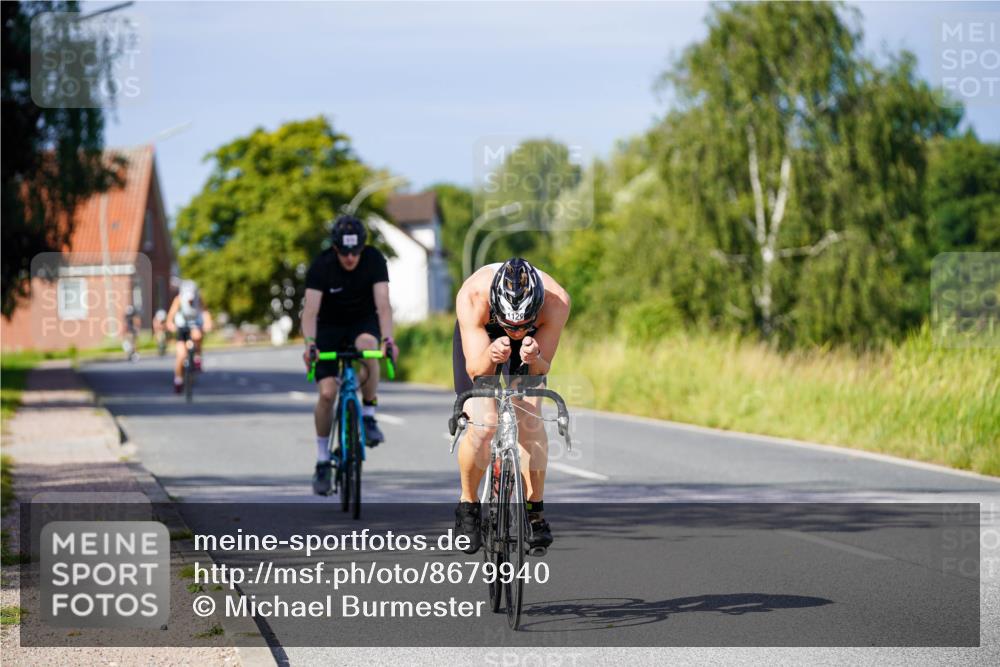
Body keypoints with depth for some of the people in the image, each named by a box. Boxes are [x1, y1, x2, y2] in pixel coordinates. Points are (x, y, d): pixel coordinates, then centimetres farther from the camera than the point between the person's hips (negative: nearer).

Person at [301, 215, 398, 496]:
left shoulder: (374, 260, -21)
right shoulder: (321, 267, -23)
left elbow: (383, 304, -29)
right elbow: (311, 310, -31)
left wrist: (388, 339, -46)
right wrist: (310, 343, -48)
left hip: (363, 322, 0)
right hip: (330, 327, 0)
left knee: (367, 346, -37)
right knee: (326, 393, -14)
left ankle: (369, 417, -21)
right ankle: (322, 460, 2)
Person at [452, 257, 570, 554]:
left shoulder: (556, 301, -38)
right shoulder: (472, 296, -41)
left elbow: (542, 369, -29)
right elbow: (476, 371, -37)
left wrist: (534, 359, -52)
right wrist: (490, 357, -60)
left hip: (531, 343, 1)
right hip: (481, 336, -1)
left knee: (530, 418, -18)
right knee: (483, 427, -17)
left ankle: (535, 512, -4)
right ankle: (468, 506, 6)